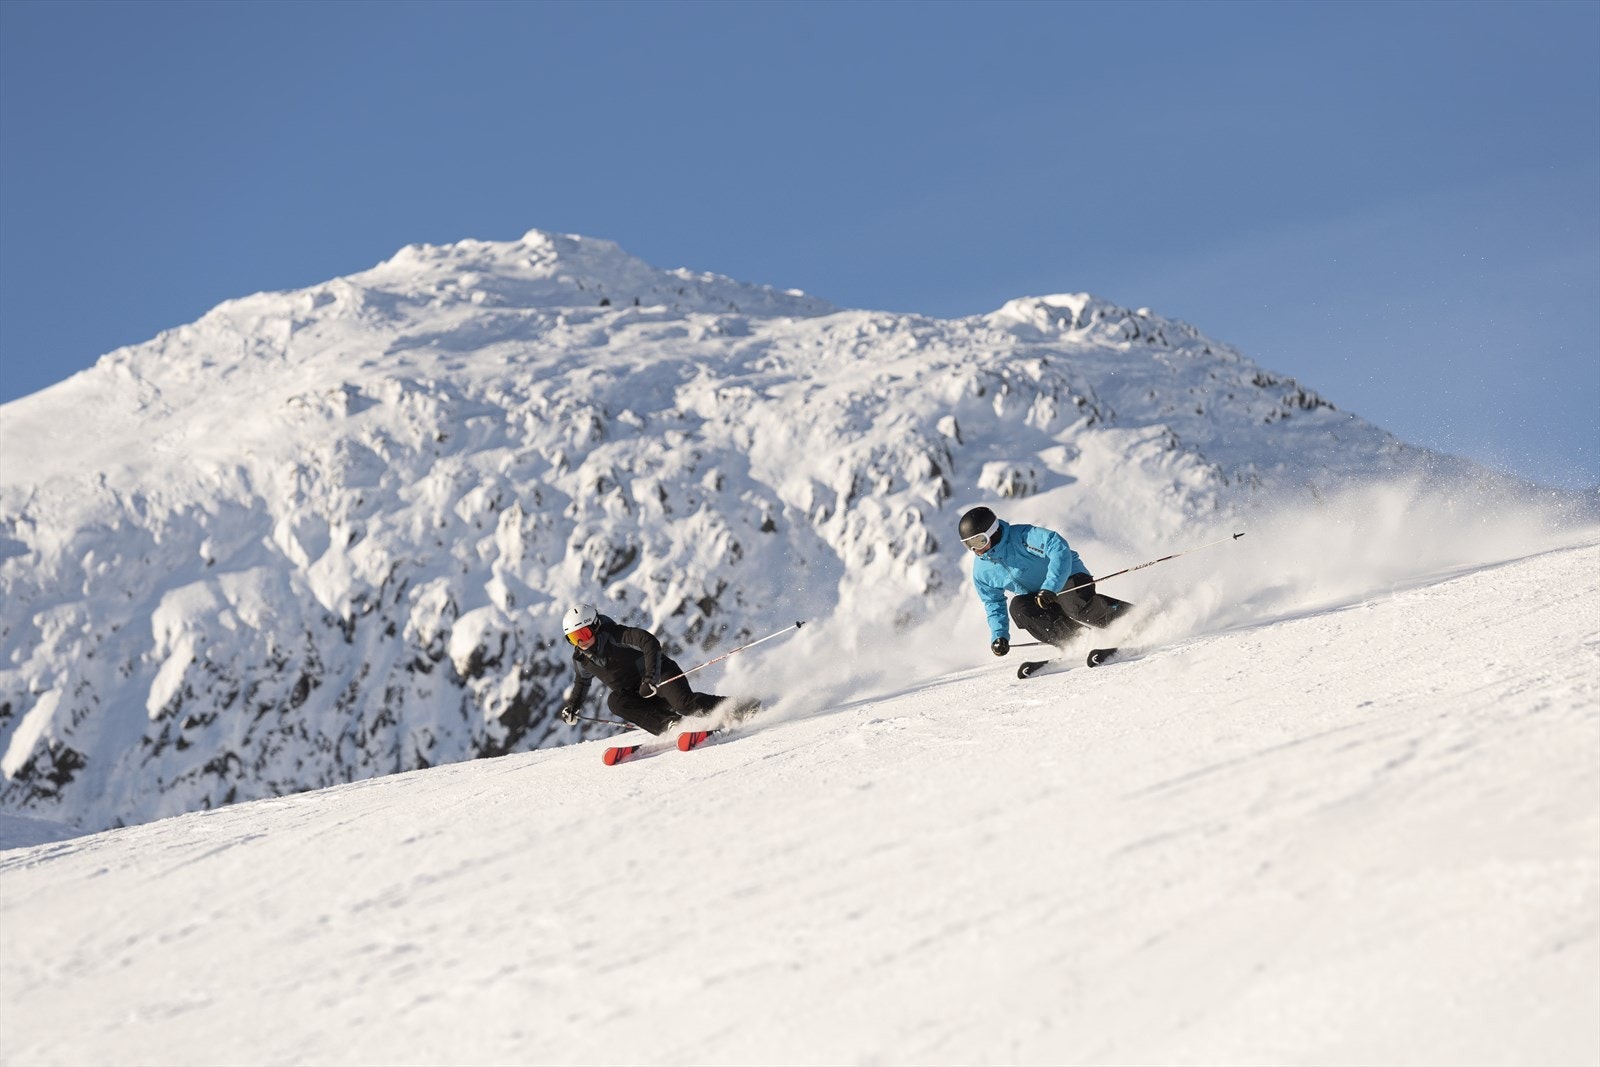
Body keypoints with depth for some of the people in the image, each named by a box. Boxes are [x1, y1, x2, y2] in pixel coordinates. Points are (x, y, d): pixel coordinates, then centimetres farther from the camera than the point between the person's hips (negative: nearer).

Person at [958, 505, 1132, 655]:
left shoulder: (1021, 536, -22)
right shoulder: (982, 571, 0)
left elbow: (1059, 547, -32)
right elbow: (994, 604, 12)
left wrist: (1050, 588, -41)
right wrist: (999, 636, -3)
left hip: (1068, 577, -6)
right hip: (1038, 599, 6)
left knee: (1077, 605, -36)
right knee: (1018, 606, -25)